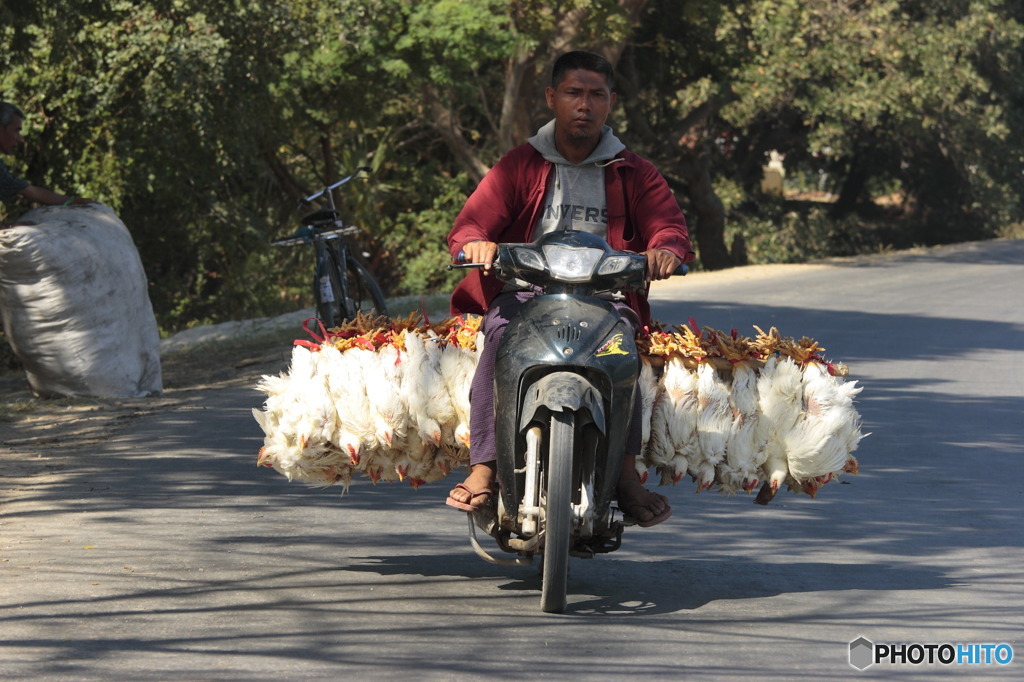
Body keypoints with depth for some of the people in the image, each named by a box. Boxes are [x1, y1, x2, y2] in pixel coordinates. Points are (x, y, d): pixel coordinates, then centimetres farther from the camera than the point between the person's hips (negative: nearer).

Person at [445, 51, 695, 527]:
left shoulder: (634, 175, 17)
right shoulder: (520, 165, 15)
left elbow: (669, 225, 2)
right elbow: (470, 223, 3)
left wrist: (666, 249, -24)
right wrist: (476, 242, -24)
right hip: (524, 291, 0)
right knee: (502, 333, -35)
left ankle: (625, 471, -37)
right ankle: (484, 467, -37)